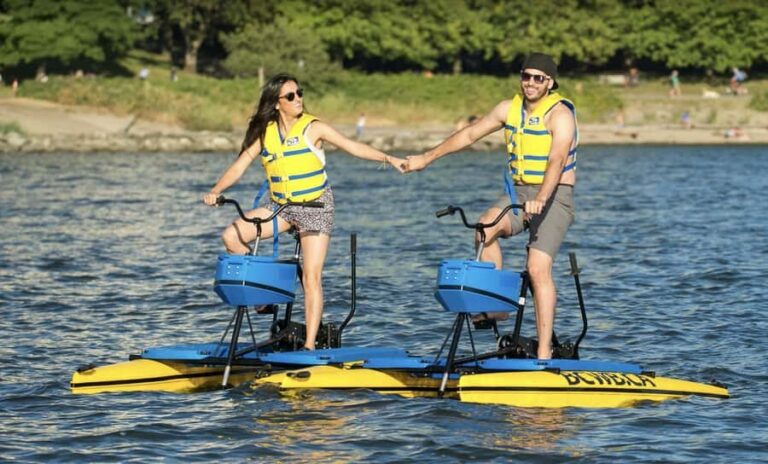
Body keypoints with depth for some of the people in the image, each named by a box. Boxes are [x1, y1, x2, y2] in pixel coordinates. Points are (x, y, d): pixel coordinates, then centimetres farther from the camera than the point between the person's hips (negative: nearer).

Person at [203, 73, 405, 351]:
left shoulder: (313, 128, -9)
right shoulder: (264, 133, 0)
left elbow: (353, 147, -11)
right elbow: (239, 166, -2)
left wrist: (388, 159, -23)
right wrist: (215, 191, -16)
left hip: (315, 206, -4)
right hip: (280, 206, 4)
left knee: (311, 278, -11)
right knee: (232, 236, -14)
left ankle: (310, 345, -9)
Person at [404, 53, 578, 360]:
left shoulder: (560, 114, -14)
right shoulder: (510, 108, 8)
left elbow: (556, 161, -28)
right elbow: (470, 134, 17)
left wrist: (540, 199, -44)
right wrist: (427, 158, 19)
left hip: (554, 196, -6)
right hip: (518, 193, 6)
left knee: (538, 268, -19)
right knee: (486, 228, -25)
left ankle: (544, 352, -19)